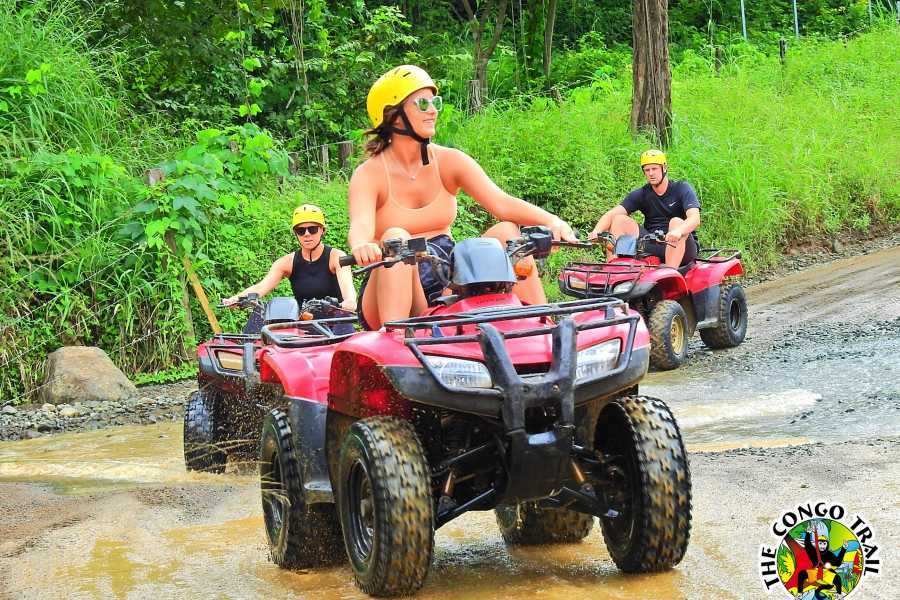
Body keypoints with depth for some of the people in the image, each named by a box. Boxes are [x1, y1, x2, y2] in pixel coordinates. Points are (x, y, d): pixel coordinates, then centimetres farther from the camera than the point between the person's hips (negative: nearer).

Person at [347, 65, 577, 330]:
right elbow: (361, 225, -27)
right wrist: (361, 246, -53)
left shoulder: (449, 161, 3)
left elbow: (501, 202, -11)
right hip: (391, 299, -3)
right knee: (396, 239, -32)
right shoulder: (369, 175, -7)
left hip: (447, 291, 4)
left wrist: (551, 221, -30)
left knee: (505, 231, -16)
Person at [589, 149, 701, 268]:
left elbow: (695, 218, -22)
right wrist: (596, 232, -30)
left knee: (676, 222, -33)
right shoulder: (641, 195, 5)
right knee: (620, 220, -9)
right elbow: (612, 214, -8)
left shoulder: (682, 188, -4)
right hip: (652, 247, 4)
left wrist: (678, 232, -45)